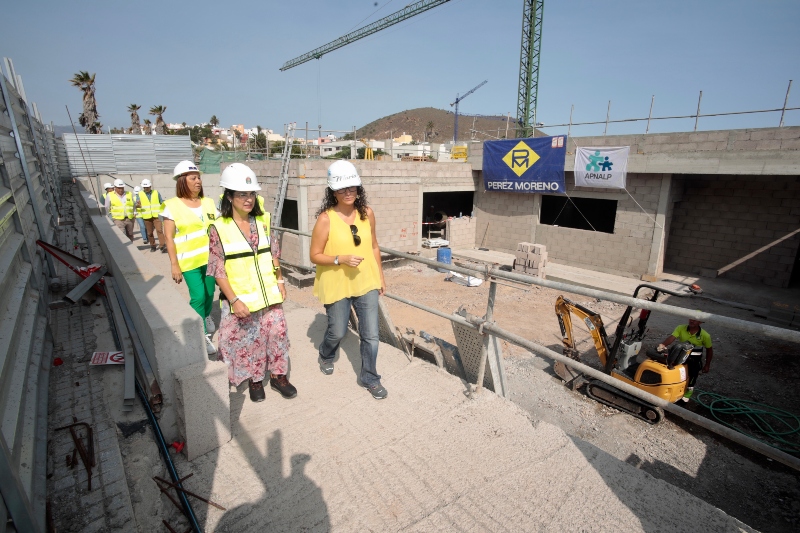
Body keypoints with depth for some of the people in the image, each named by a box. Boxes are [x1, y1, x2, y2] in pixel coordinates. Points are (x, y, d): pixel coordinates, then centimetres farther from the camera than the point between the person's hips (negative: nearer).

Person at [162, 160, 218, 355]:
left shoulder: (208, 202, 6)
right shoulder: (172, 205, -6)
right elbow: (169, 237, -6)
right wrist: (174, 265, -10)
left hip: (211, 257, 4)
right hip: (189, 260, -4)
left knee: (210, 292, 13)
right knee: (198, 296, -6)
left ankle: (206, 316, 44)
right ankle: (202, 334, 8)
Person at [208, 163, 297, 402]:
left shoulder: (262, 221, 1)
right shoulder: (218, 228, -11)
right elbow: (218, 270, -10)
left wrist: (280, 281, 6)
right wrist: (234, 300, -16)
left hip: (270, 295, 3)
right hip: (241, 299, -3)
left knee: (277, 333, 10)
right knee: (248, 340, 10)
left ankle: (278, 375, 30)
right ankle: (255, 380, 33)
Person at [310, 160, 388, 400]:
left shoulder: (367, 214, -3)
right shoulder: (325, 219, -15)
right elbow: (315, 256, -10)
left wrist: (381, 276, 12)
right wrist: (341, 259, -25)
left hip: (366, 283, 3)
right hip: (337, 286, -3)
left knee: (371, 334, 6)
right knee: (337, 332, 16)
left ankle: (369, 377, 29)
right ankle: (325, 357, 51)